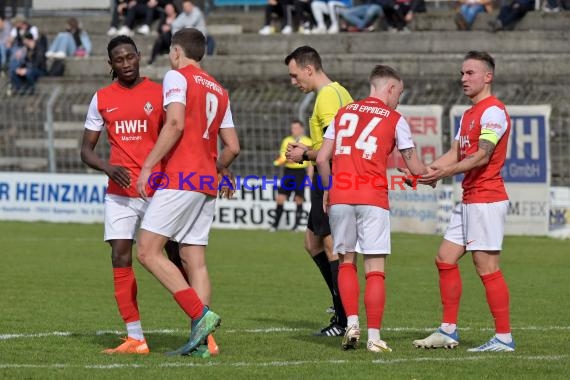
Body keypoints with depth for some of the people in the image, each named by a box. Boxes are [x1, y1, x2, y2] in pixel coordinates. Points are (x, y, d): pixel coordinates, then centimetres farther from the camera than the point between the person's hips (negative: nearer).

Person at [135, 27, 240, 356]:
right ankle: (201, 338, -2)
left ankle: (201, 314, -19)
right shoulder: (219, 91, 19)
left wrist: (148, 166, -16)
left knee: (149, 252, -9)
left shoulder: (177, 77, -2)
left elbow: (176, 124, -17)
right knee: (196, 261, 6)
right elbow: (232, 147, 17)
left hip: (180, 180, -8)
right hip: (208, 185, 8)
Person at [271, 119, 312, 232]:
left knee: (298, 199, -3)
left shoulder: (307, 142, 4)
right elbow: (281, 158, 14)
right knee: (280, 198, -4)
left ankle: (296, 225, 7)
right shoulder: (286, 141, 13)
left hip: (300, 172, -3)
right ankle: (275, 224, 2)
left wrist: (309, 177, -2)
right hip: (288, 171, 3)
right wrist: (286, 160, -10)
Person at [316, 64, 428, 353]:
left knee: (346, 262, 16)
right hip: (373, 199, -3)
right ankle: (374, 337, -4)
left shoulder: (343, 113, 14)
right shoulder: (395, 119, 5)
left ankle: (351, 324, 5)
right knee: (375, 270, -1)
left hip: (339, 197, 3)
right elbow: (414, 167, 10)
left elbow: (322, 158, 9)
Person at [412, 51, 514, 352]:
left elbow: (482, 155, -22)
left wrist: (446, 172, -32)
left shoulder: (493, 111, -12)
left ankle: (504, 338, -7)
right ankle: (448, 331, 15)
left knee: (486, 266, -10)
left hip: (486, 199, -10)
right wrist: (425, 172, -1)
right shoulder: (468, 115, 19)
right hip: (468, 200, 10)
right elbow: (455, 154, 14)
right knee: (445, 259, 10)